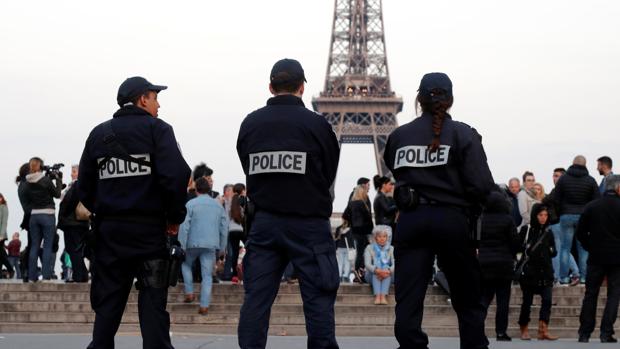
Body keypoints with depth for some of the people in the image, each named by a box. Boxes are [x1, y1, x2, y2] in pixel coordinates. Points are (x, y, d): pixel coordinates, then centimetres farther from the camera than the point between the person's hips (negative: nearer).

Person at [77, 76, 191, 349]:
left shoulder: (99, 133, 11)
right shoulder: (157, 129, -2)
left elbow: (84, 187, 7)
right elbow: (176, 175, -15)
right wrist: (175, 217, -3)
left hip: (108, 231, 4)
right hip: (149, 229, -4)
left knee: (107, 305, 8)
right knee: (152, 302, -1)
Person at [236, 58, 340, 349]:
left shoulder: (250, 123, 3)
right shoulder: (316, 124, -7)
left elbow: (249, 173, 9)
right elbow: (329, 175, 4)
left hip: (264, 223, 3)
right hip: (309, 224, -3)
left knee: (256, 296, 5)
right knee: (318, 297, 1)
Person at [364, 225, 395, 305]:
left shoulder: (391, 249, 5)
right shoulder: (369, 248, 2)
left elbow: (394, 264, -10)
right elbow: (367, 264, -13)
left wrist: (388, 271, -33)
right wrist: (377, 271, -34)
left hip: (388, 277, 1)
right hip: (372, 276, -1)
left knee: (386, 267, -31)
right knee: (376, 268, -32)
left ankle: (384, 296, -47)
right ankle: (377, 296, -49)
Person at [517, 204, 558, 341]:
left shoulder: (548, 232, 12)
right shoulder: (526, 230, -2)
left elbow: (554, 251, 16)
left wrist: (550, 250, -1)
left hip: (545, 272, 4)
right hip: (529, 271, -4)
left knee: (547, 300, -7)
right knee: (527, 301, 3)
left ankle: (543, 331, -8)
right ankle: (524, 330, 14)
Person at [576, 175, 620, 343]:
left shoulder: (591, 207, -2)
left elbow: (580, 233, -1)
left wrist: (591, 248, 12)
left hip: (596, 258, 2)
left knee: (590, 295, 10)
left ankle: (584, 333, 11)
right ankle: (606, 333, -3)